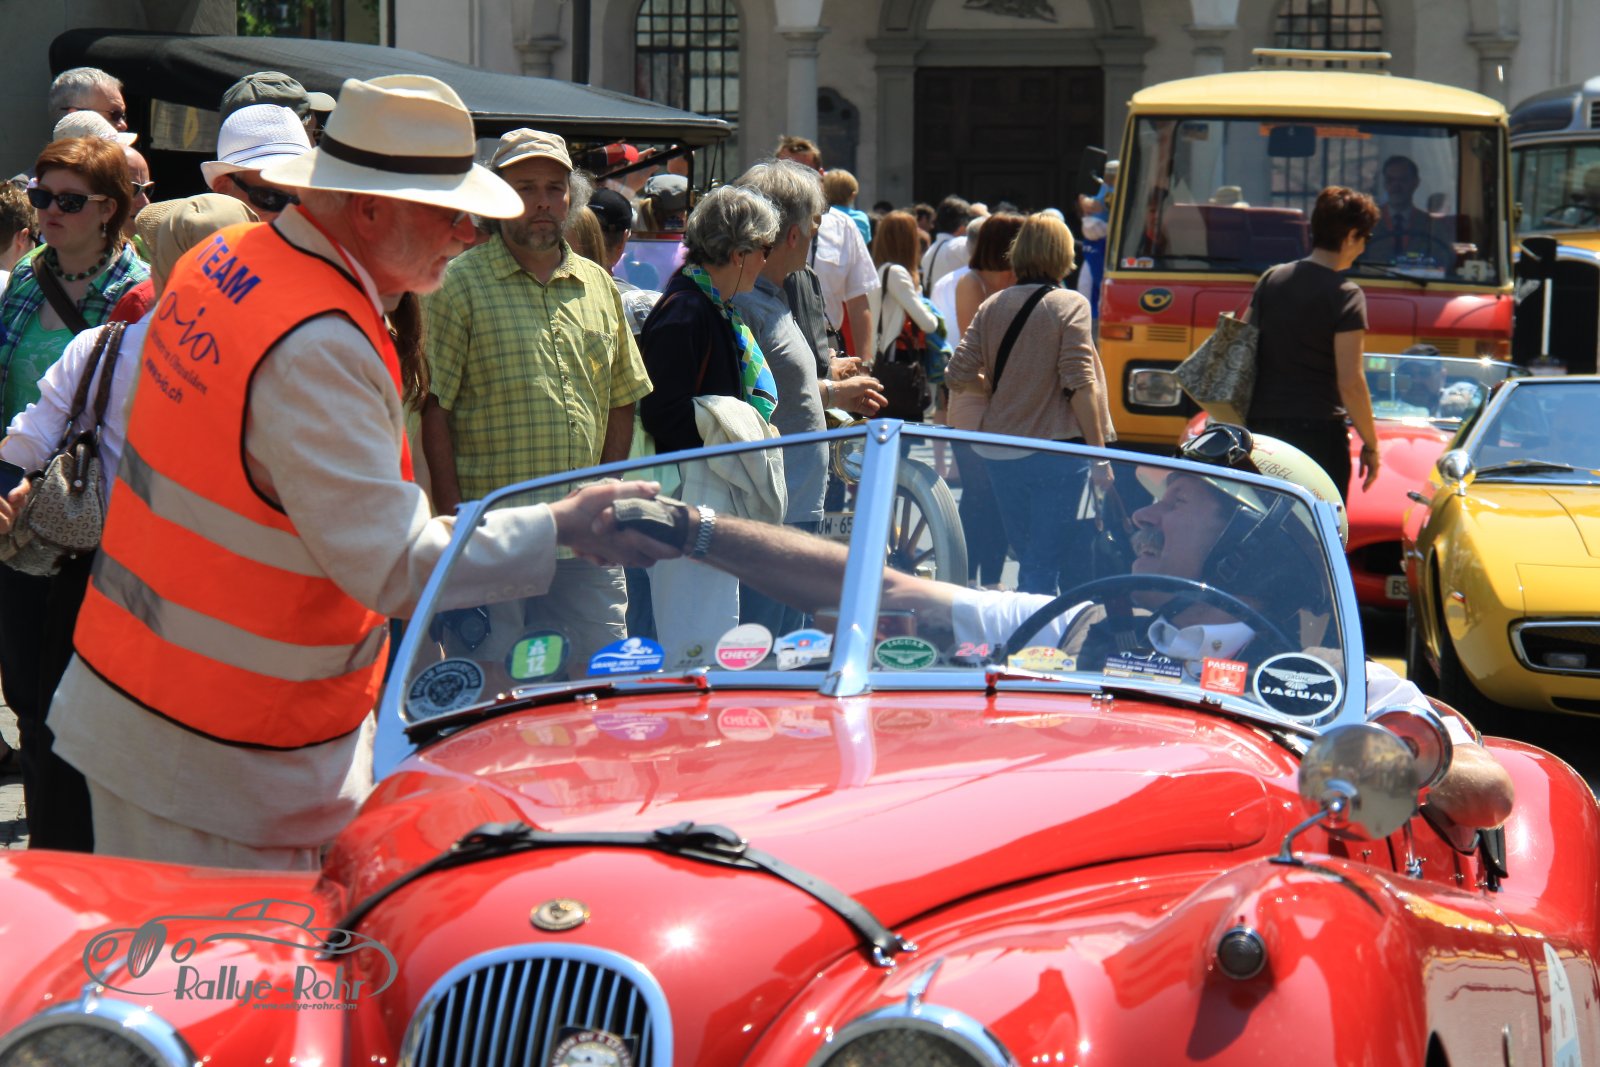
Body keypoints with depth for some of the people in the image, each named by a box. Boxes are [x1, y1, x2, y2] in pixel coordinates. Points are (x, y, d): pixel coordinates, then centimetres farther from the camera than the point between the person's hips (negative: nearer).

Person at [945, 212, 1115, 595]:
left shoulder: (991, 306, 5)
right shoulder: (1069, 305, -8)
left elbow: (958, 376, 2)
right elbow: (1079, 385, -14)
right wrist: (1099, 456, -10)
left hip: (1000, 453, 5)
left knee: (1028, 558, 18)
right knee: (1044, 566, -4)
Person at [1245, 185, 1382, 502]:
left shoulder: (1271, 279, 9)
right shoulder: (1345, 295, -9)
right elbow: (1350, 381, -14)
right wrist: (1370, 445, -5)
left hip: (1260, 428, 6)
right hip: (1318, 430, -6)